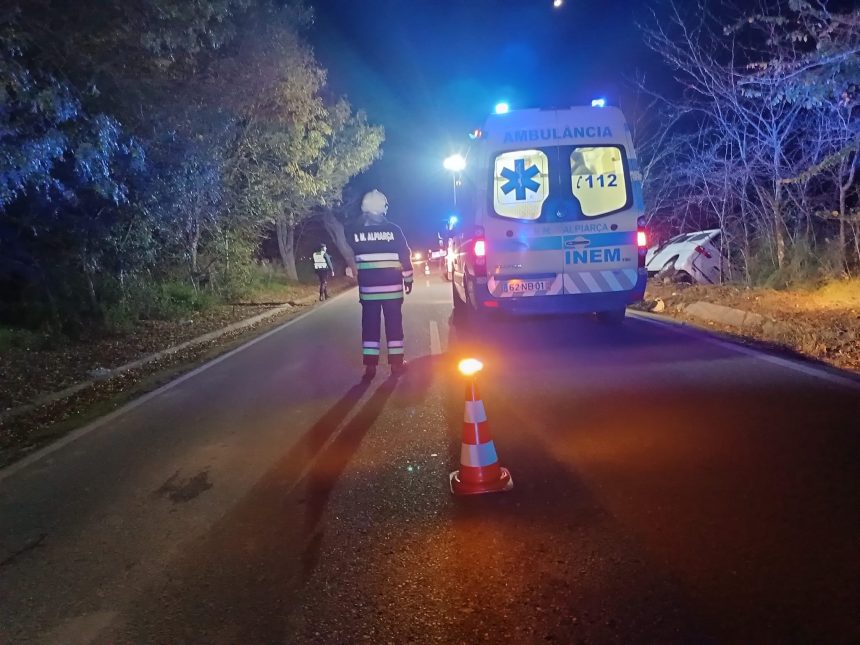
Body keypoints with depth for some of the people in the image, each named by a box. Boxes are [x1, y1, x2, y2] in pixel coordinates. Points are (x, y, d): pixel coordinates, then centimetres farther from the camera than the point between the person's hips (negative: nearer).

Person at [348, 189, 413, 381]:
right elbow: (405, 255, -2)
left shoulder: (356, 232, -1)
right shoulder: (393, 230, -6)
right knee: (394, 323, 7)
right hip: (392, 286, -1)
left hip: (367, 286, 1)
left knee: (370, 325, 6)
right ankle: (396, 362, 11)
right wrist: (408, 279, 7)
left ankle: (370, 365, 4)